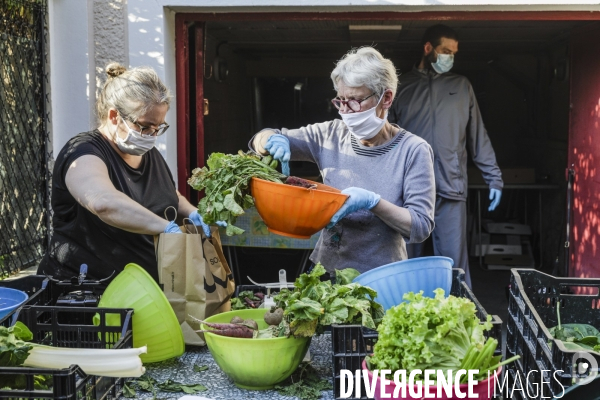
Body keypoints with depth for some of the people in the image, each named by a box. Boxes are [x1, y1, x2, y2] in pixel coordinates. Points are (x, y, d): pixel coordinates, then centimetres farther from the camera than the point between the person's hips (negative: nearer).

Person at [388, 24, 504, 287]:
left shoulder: (461, 86, 13)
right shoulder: (402, 87, 10)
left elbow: (478, 136, 12)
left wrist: (494, 178, 6)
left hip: (450, 188, 0)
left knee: (454, 262, -3)